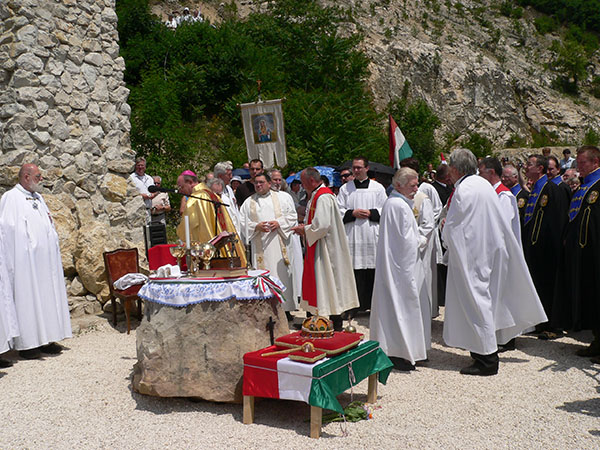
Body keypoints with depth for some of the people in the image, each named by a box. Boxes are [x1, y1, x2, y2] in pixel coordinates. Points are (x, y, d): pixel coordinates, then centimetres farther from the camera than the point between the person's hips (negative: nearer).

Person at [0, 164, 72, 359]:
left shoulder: (38, 198, 18)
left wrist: (49, 220, 8)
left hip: (45, 259, 8)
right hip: (25, 260, -8)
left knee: (46, 296, 8)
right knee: (26, 298, -3)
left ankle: (45, 339, 14)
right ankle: (26, 344, 3)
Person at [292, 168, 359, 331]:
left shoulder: (323, 197, -19)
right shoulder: (316, 196, 13)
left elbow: (321, 226, -27)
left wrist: (304, 230, -12)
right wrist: (305, 226, 7)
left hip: (325, 249, -10)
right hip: (317, 248, 10)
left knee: (329, 284, -3)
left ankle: (337, 326, 5)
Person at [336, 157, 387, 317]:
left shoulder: (378, 188, 10)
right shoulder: (345, 188, 12)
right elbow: (338, 210, 8)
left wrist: (370, 213, -8)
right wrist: (353, 213, -8)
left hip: (372, 235, 0)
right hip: (352, 236, 0)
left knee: (373, 270, -1)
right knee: (353, 270, -3)